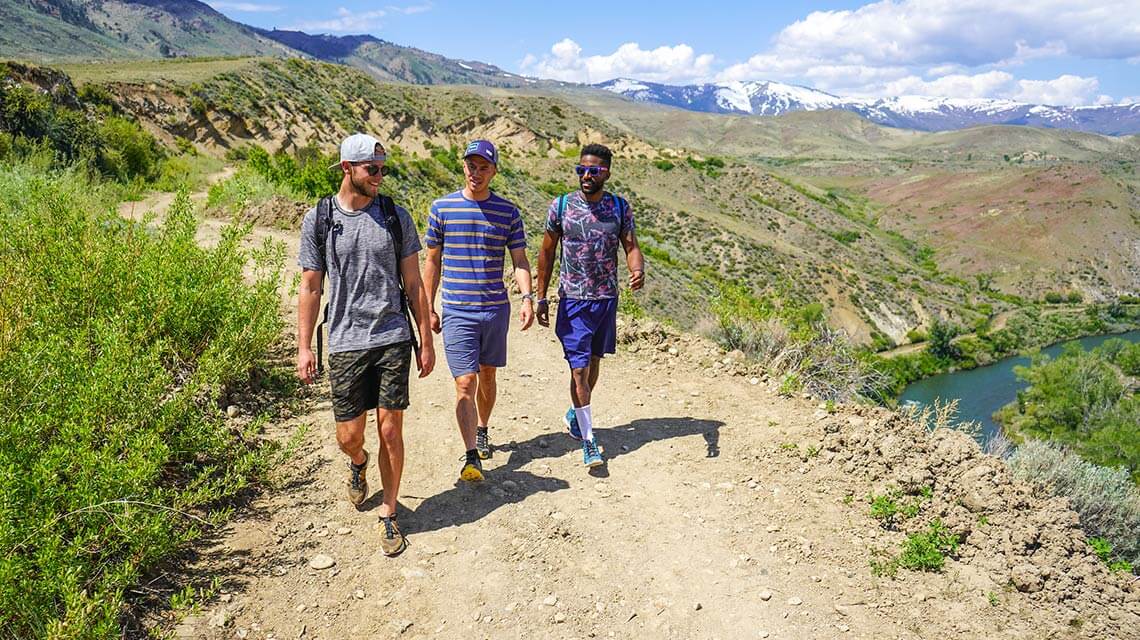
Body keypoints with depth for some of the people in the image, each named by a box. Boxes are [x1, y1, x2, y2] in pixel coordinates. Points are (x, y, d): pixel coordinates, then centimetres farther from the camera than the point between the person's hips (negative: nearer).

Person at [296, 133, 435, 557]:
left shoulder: (395, 216, 4)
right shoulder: (319, 219, 2)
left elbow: (413, 284, 7)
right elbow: (310, 288, 5)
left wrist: (426, 341, 5)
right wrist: (303, 347, 0)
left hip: (393, 340, 0)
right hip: (346, 343, 0)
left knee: (390, 431, 1)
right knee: (348, 436, 6)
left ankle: (389, 514, 20)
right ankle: (358, 462, 44)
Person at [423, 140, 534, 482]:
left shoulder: (508, 211, 3)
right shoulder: (442, 208, 0)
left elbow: (520, 260, 4)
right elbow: (432, 261, 7)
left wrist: (527, 298, -13)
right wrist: (429, 309, 6)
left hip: (496, 309, 2)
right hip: (457, 311, -2)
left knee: (487, 376, 16)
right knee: (465, 383, -8)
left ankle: (482, 430, 39)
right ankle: (471, 457, -5)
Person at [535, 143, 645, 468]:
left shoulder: (620, 207, -1)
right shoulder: (561, 206, -5)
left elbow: (631, 247, -1)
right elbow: (547, 252, 2)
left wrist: (638, 270, -25)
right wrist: (541, 298, 1)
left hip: (607, 298, 3)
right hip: (573, 300, -3)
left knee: (594, 361, 17)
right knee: (579, 369, -7)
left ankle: (575, 414, 42)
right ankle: (589, 440, 3)